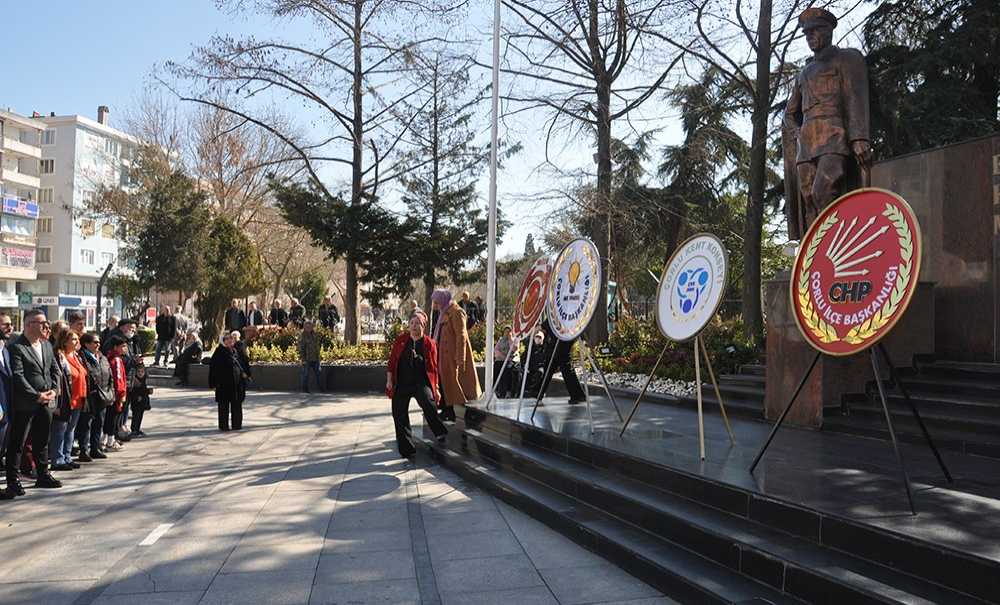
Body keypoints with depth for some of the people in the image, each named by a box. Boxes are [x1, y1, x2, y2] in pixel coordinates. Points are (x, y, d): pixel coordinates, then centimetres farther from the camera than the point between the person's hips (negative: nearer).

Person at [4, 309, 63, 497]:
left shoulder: (47, 344, 12)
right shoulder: (16, 347, -11)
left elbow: (55, 370, 14)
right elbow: (17, 376, -17)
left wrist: (53, 390, -1)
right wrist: (36, 396, -17)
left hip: (46, 403, 7)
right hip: (24, 404, -7)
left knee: (42, 441, 16)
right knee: (16, 443, 2)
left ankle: (43, 475, 26)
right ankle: (12, 481, 8)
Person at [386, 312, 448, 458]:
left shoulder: (429, 344, 2)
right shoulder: (400, 340, 6)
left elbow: (433, 367, 5)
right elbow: (392, 360, 8)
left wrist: (435, 388, 3)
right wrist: (389, 379, 2)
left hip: (421, 383, -3)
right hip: (401, 384, 3)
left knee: (427, 402, -31)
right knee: (399, 414, -1)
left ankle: (440, 432, -16)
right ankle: (406, 449, 9)